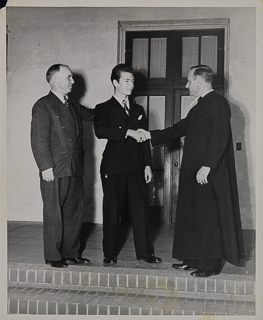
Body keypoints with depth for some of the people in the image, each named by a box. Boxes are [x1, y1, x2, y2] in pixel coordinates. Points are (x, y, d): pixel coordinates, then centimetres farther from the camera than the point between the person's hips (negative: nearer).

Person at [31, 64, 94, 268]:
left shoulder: (73, 106, 17)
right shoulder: (43, 106, -6)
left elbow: (92, 114, 34)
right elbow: (39, 140, -11)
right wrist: (46, 166, -16)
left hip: (75, 170, 8)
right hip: (55, 172, -7)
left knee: (74, 212, 11)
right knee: (54, 214, 0)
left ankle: (71, 253, 22)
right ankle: (53, 256, 11)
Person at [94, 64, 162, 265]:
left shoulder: (138, 110, 17)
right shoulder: (104, 109, 2)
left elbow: (144, 139, 16)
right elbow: (100, 131, -18)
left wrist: (147, 165, 8)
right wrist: (128, 132, -25)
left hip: (136, 168, 4)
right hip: (113, 168, -4)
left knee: (141, 209, 4)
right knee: (112, 211, 2)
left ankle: (144, 252, 15)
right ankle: (110, 254, 14)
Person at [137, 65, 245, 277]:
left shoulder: (218, 103, -12)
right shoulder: (199, 107, 18)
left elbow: (220, 138, -20)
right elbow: (178, 130, 22)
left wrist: (207, 166, -24)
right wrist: (150, 135, 20)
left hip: (209, 173, -9)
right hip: (193, 171, 9)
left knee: (209, 217, -2)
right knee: (193, 215, 13)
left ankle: (211, 264, 9)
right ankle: (195, 259, 24)